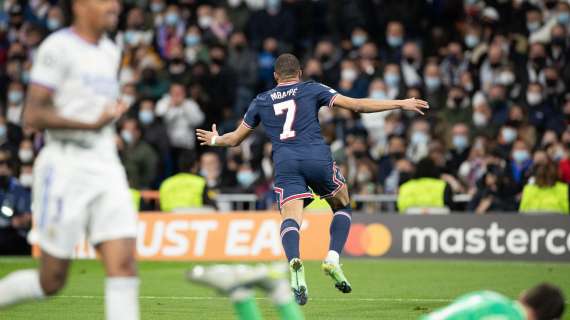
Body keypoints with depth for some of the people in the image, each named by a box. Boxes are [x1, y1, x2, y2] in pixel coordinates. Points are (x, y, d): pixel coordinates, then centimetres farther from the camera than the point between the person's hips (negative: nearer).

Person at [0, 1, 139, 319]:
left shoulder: (111, 52, 16)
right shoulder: (58, 48, -9)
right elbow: (33, 115, -16)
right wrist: (91, 124, -23)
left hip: (107, 167, 7)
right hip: (66, 166, -7)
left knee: (124, 264, -9)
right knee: (52, 281, 0)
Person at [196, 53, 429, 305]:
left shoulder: (260, 102, 20)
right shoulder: (311, 90, 14)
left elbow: (235, 139, 28)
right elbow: (356, 105, 6)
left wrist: (215, 140, 51)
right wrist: (400, 104, 10)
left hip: (285, 163, 1)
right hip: (318, 158, -1)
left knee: (290, 219, -12)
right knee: (343, 208, 20)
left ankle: (294, 261, -44)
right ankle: (332, 259, -3)